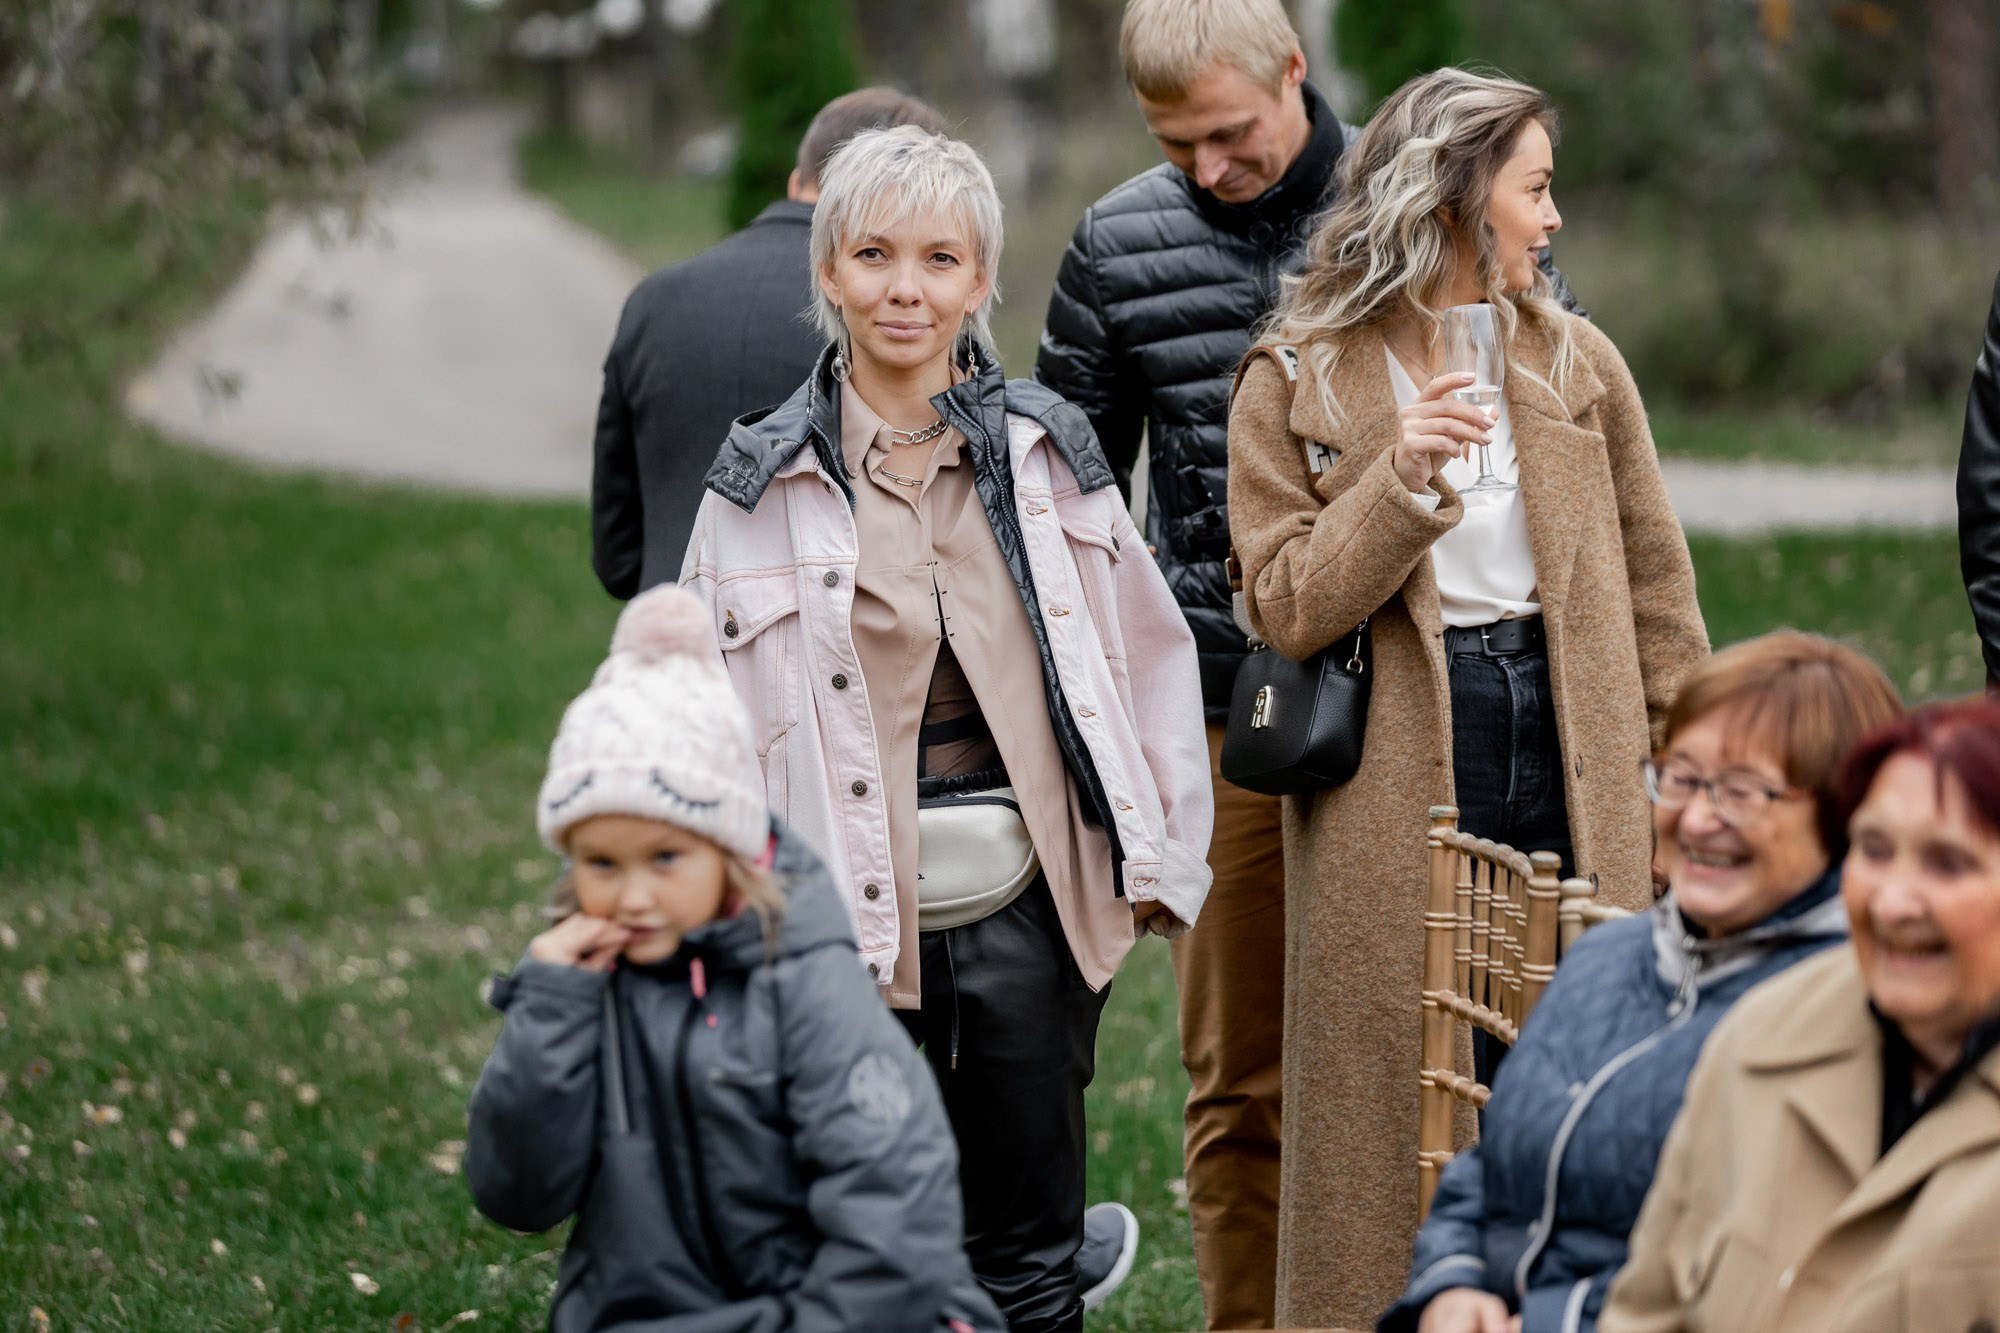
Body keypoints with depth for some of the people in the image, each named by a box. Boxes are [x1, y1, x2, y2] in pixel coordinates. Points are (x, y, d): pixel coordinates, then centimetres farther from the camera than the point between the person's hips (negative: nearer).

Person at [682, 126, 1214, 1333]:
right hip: (854, 924, -1)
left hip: (1027, 913, 2)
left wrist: (1164, 857, 7)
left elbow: (1149, 648, 12)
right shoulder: (764, 481, 1)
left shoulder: (1047, 450, 6)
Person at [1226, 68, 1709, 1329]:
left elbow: (1655, 578, 12)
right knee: (1396, 1105, 1)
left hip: (1567, 755, 3)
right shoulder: (1296, 382, -1)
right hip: (1391, 787, -3)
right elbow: (1288, 608, -7)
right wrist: (1402, 483, -19)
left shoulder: (1577, 363, 8)